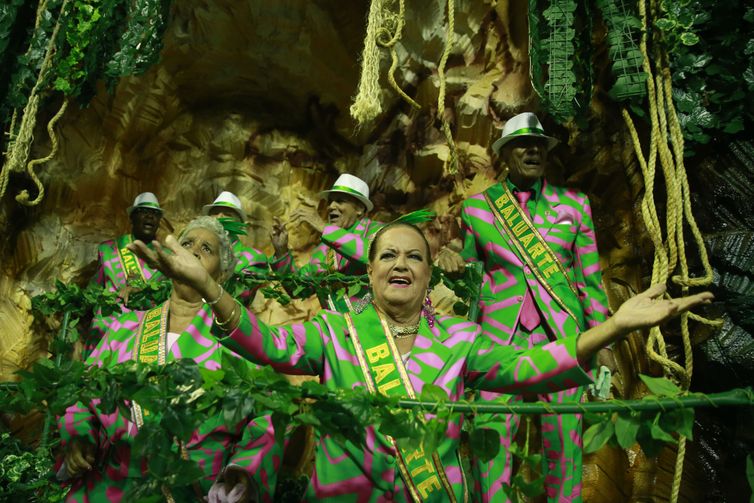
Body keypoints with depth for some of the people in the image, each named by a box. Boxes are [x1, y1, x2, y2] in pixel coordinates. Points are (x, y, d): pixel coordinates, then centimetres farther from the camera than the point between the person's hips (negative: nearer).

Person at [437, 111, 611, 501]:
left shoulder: (574, 204, 6)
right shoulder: (476, 207, 5)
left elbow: (590, 278, 8)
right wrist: (450, 263, -8)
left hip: (562, 337, 1)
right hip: (499, 336, 0)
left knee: (564, 440, 6)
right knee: (491, 440, -3)